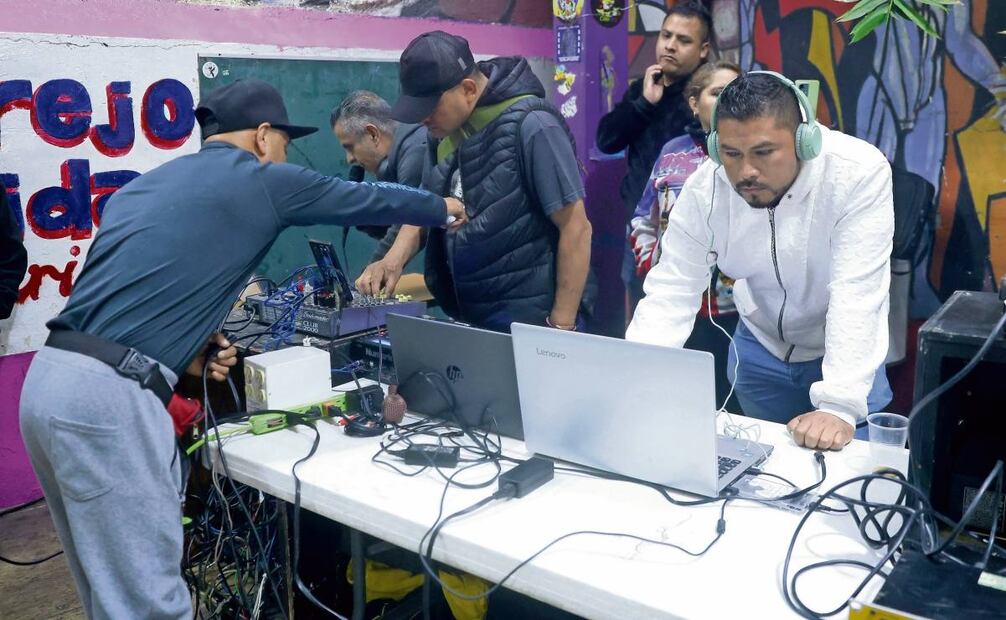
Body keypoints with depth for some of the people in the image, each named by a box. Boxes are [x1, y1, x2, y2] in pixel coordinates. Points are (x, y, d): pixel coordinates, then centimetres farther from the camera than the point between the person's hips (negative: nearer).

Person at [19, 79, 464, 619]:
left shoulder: (142, 185, 22)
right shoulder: (262, 180, 2)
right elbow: (367, 200, 15)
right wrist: (442, 208, 31)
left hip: (50, 378, 9)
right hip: (109, 396, -9)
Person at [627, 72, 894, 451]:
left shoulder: (859, 173, -30)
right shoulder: (704, 189, -21)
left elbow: (857, 294, -34)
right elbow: (671, 293, -21)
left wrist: (840, 407, -41)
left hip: (843, 349, -2)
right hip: (760, 344, 3)